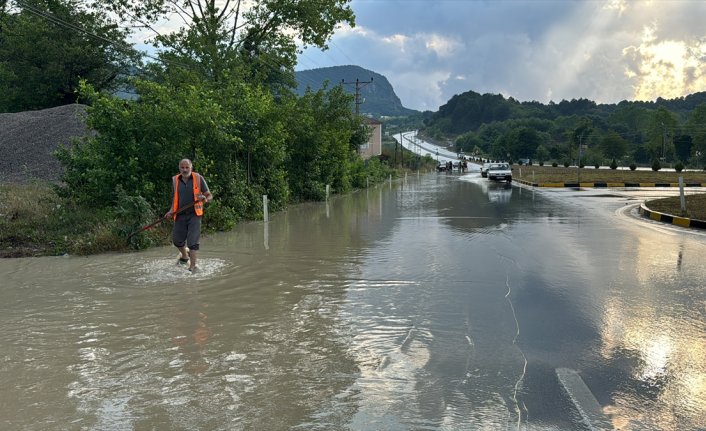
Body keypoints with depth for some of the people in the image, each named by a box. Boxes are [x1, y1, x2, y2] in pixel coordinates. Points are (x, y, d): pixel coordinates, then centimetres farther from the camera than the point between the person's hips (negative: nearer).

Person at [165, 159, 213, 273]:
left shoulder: (198, 178, -3)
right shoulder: (175, 180, 6)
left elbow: (210, 196, 0)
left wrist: (205, 199, -22)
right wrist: (171, 210, 6)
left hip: (194, 214, -4)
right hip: (180, 215, 4)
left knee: (192, 241, -10)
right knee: (177, 240, 11)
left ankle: (192, 266, -5)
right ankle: (185, 256, 40)